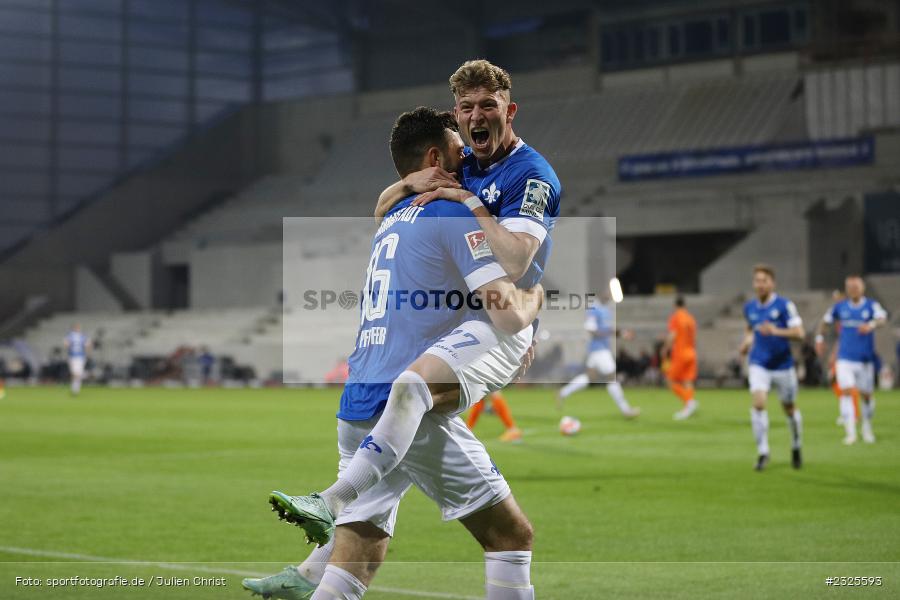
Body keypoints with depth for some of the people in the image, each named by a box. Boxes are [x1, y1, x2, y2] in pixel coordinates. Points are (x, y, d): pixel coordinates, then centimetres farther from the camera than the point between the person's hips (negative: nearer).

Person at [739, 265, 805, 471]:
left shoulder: (784, 305, -9)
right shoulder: (749, 307, 5)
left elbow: (799, 333, -15)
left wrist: (776, 331, -29)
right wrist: (747, 340, 5)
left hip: (783, 364, -2)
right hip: (759, 365, 2)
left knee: (789, 408, 10)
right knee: (758, 403, -18)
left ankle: (796, 448, 33)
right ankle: (762, 452, -12)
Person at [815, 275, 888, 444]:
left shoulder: (871, 305, -3)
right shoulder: (840, 307, 4)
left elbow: (882, 318, -24)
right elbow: (826, 321, 22)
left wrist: (872, 324, -43)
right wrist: (820, 337, 17)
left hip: (865, 359, 0)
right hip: (845, 359, 0)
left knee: (866, 395, 9)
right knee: (846, 392, -15)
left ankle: (867, 428, 32)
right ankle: (850, 432, -17)